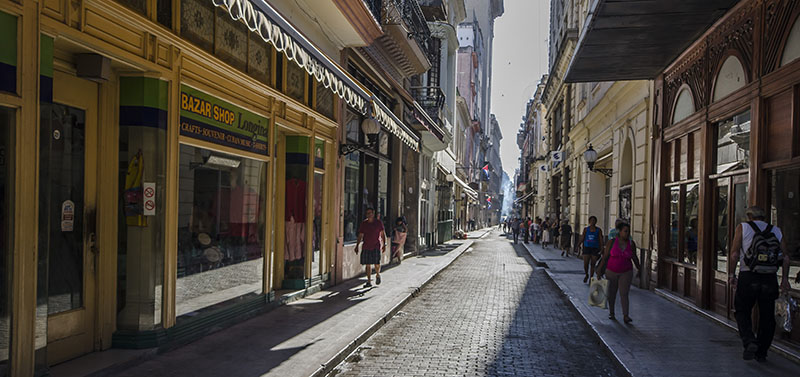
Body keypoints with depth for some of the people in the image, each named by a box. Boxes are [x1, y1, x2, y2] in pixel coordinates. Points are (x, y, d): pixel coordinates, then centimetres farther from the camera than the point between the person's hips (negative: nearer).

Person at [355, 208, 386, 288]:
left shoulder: (378, 222, 3)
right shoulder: (363, 224, 6)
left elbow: (382, 234, 6)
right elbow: (360, 236, 7)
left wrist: (384, 244, -3)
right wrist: (357, 246, -2)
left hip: (376, 246, -2)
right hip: (366, 247, 2)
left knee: (377, 263, -10)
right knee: (368, 265, 2)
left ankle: (378, 275, 22)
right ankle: (369, 282, 10)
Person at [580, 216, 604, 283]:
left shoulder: (599, 230, 3)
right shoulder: (586, 229, 6)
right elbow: (582, 239, 9)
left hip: (595, 249, 0)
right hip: (587, 247, 0)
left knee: (593, 264, 1)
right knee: (585, 264, -6)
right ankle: (586, 275, 21)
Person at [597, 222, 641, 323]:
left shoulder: (631, 243, -3)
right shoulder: (611, 242, -7)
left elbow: (634, 257, 11)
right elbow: (605, 257, -4)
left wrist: (639, 268, 20)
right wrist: (600, 270, -5)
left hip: (626, 273, 0)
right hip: (611, 272, 0)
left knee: (624, 294, -9)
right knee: (611, 293, 11)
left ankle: (625, 316, -10)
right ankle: (611, 313, 27)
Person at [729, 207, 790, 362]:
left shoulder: (743, 227, 6)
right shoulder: (776, 231, 14)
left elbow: (734, 254, -2)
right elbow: (786, 257, 8)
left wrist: (732, 275, 4)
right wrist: (785, 278, 13)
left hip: (748, 277, -2)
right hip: (770, 279, 3)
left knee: (742, 311, 10)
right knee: (767, 316, 11)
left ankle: (749, 341, -12)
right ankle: (761, 353, 16)